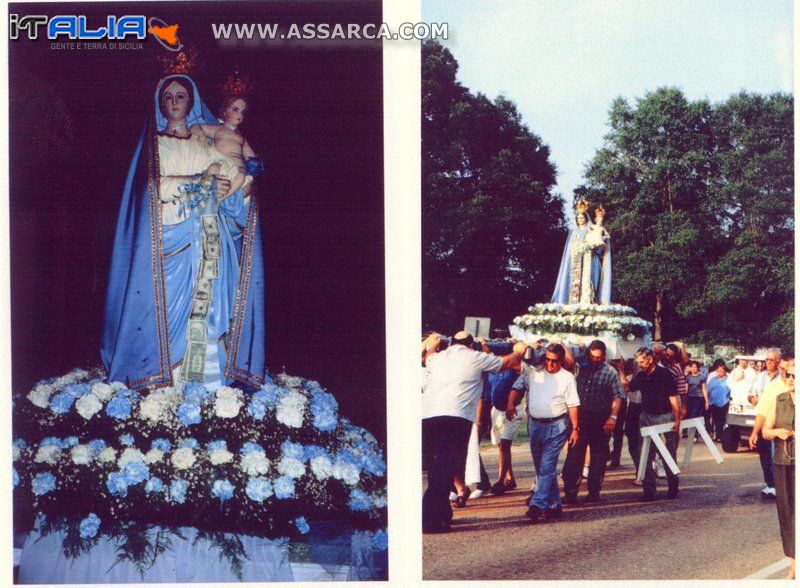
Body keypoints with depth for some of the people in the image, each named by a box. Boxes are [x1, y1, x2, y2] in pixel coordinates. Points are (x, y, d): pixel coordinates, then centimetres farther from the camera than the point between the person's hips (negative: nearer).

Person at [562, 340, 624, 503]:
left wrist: (613, 417, -18)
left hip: (600, 420, -3)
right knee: (574, 455, 0)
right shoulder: (582, 368, 11)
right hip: (580, 417, 3)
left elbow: (617, 397, -7)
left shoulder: (610, 372, -1)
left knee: (598, 457, 5)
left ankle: (594, 492, 14)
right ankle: (570, 492, 2)